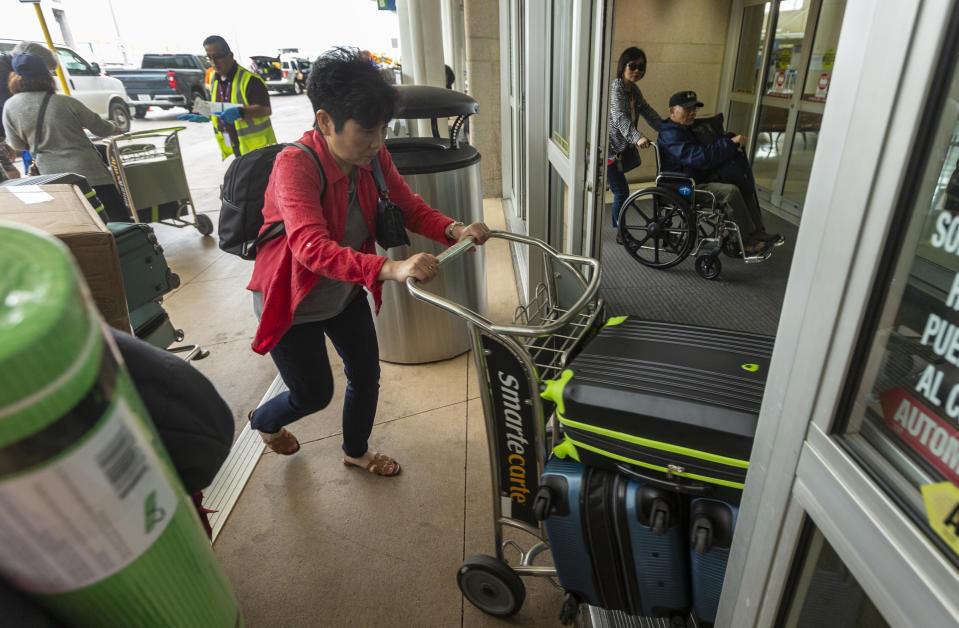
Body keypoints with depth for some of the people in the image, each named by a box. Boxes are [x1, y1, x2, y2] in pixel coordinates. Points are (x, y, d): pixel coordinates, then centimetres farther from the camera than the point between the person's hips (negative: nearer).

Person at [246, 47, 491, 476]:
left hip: (346, 292, 6)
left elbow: (409, 206, -7)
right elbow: (311, 246, -45)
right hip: (293, 301, -6)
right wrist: (390, 269, -61)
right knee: (315, 393, 9)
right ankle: (263, 422, 47)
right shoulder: (295, 165, -32)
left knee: (366, 375, 13)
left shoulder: (373, 157, -11)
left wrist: (454, 230, -29)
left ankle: (356, 452, 43)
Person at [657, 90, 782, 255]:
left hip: (702, 178, 11)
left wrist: (733, 143, 2)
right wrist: (730, 144, -22)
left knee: (745, 184, 4)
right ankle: (748, 242, -16)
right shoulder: (670, 135, -17)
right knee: (730, 191, -26)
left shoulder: (688, 129, 17)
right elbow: (699, 157, -29)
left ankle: (758, 232, 7)